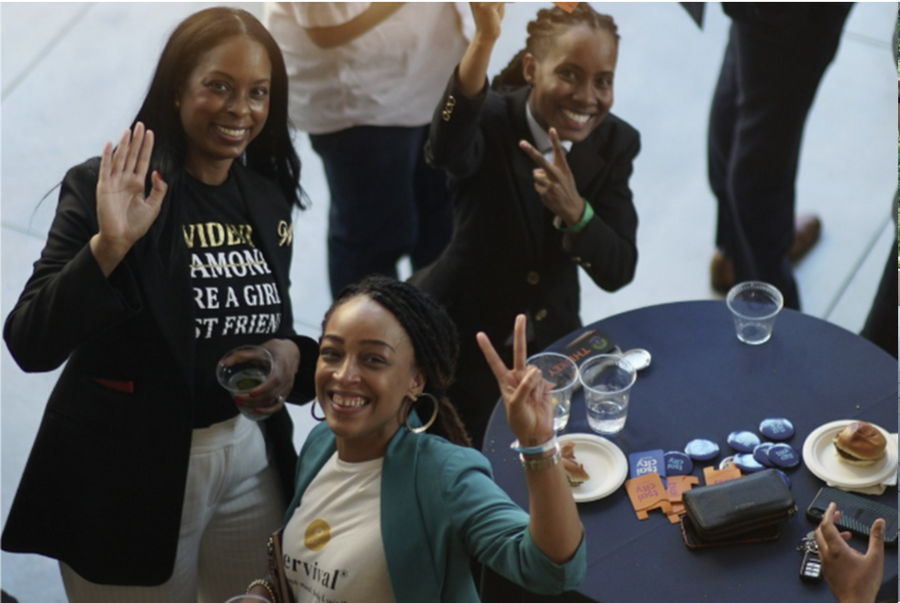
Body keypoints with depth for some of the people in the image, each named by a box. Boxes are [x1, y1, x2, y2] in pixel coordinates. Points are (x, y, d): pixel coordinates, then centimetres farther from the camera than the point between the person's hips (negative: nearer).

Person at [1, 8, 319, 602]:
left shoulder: (269, 195, 3)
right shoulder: (103, 186, -14)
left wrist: (291, 354, -6)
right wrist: (108, 245, -33)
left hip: (252, 458, 5)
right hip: (130, 475, -5)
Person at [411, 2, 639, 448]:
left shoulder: (616, 142, -10)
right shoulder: (490, 120, -23)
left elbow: (617, 273, -15)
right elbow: (448, 149, -50)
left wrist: (573, 209, -35)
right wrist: (485, 38, -64)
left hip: (551, 340, 4)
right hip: (461, 340, -4)